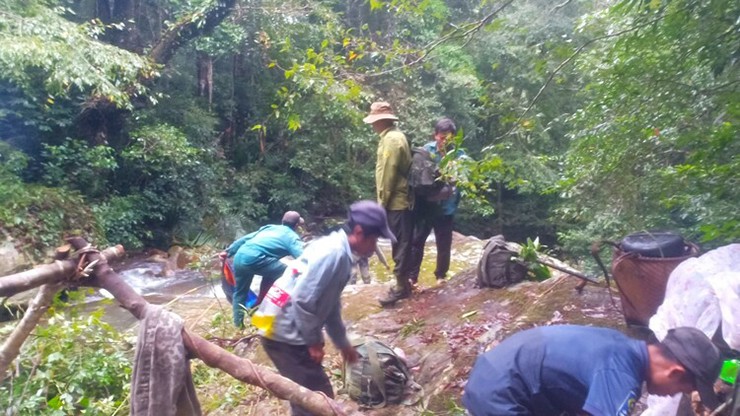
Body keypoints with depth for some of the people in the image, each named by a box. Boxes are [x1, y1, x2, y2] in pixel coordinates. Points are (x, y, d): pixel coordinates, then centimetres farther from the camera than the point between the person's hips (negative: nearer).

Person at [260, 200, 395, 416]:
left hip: (290, 335, 9)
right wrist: (313, 341, -12)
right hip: (286, 337, -9)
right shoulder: (333, 253, -22)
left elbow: (331, 306, 21)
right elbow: (303, 301, -25)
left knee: (306, 396, 24)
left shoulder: (340, 253, 10)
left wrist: (343, 343, 30)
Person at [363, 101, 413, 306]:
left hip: (395, 202, -10)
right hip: (400, 200, 10)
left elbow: (388, 175, -19)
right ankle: (404, 282, 24)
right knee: (401, 244, 15)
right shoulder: (394, 136, 15)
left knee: (399, 245, -3)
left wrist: (382, 202, -13)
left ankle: (401, 287, 4)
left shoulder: (391, 140, -16)